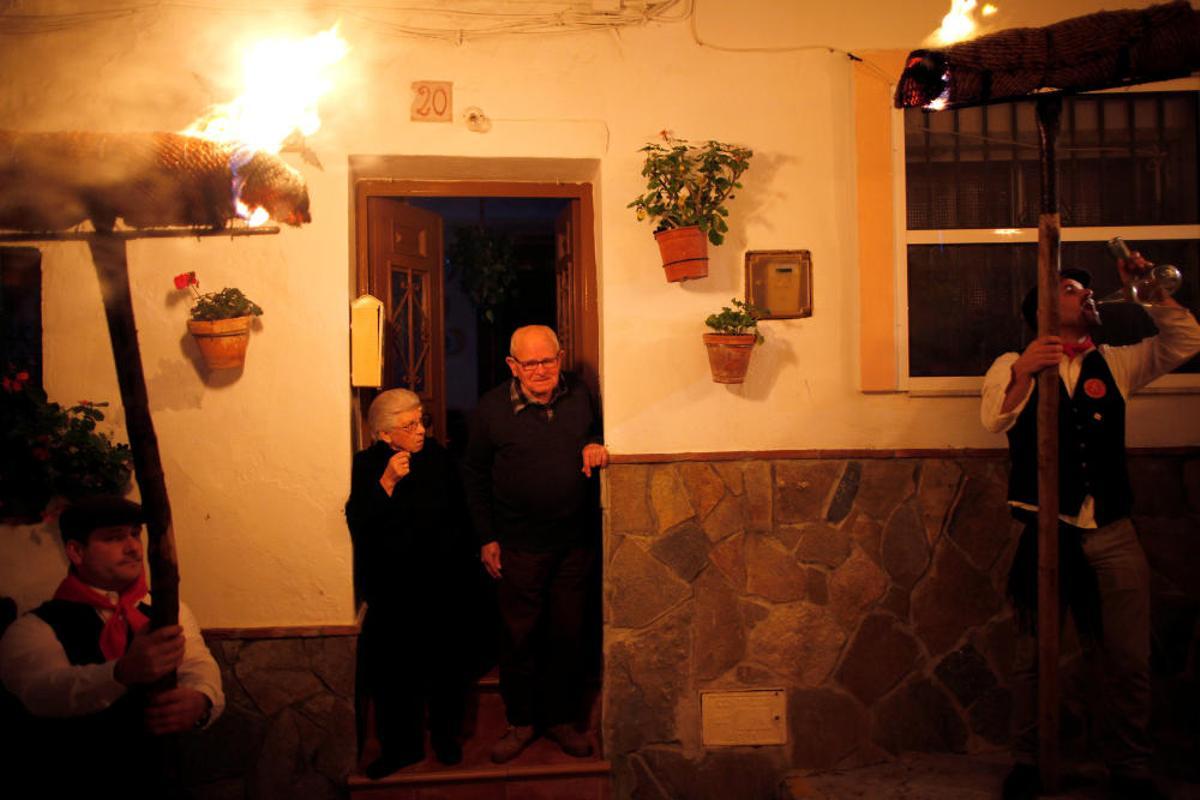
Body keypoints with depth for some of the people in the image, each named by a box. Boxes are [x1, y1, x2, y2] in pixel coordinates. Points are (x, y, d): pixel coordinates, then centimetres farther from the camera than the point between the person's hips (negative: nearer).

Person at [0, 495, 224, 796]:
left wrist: (201, 701, -27)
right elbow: (44, 692, -18)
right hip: (75, 786, -3)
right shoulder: (34, 629, 0)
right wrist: (123, 672, -36)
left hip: (159, 780, 3)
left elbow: (199, 666, -4)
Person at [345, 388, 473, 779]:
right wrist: (387, 482, -25)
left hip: (440, 584, 1)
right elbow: (357, 524, -17)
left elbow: (458, 510, 7)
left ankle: (445, 735, 32)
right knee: (390, 668, 5)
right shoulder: (364, 466, -6)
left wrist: (458, 562, 2)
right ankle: (400, 745, 24)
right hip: (390, 589, -1)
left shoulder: (436, 456, -2)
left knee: (444, 662, 11)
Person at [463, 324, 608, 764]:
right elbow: (474, 474, 0)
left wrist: (595, 445, -7)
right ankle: (521, 722, 28)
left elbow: (595, 430, 19)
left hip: (575, 543, 3)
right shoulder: (492, 407, -7)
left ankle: (561, 718, 31)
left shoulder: (580, 395, 0)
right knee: (520, 636, 8)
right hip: (519, 546, -2)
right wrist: (486, 538, -2)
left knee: (568, 634, 13)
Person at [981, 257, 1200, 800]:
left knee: (1129, 661, 6)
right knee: (1034, 657, 4)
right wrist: (1022, 374, -36)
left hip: (1111, 533, 3)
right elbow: (994, 420, -16)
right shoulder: (1013, 366, 3)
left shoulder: (1114, 365, 16)